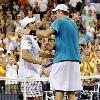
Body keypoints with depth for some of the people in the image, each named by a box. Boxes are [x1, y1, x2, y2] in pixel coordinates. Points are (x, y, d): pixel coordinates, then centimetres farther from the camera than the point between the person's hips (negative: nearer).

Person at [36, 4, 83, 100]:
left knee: (59, 90, -7)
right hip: (75, 60, 7)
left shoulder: (59, 21, -2)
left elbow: (46, 34, -16)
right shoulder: (73, 23, 20)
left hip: (62, 59, -7)